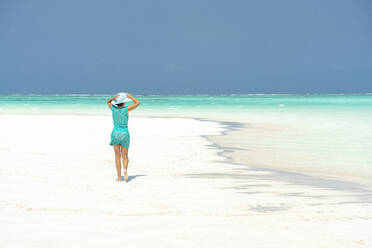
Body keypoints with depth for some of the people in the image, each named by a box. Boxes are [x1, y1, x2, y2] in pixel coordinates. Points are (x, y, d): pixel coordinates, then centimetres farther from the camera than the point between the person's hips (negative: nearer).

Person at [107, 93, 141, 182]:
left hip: (115, 133, 1)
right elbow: (138, 102, 4)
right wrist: (130, 96, 10)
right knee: (125, 156, 9)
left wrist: (115, 97, 4)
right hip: (125, 133, -1)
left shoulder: (113, 108, 0)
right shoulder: (126, 109, -6)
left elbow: (108, 102, 22)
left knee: (117, 156, 8)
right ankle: (125, 169, -21)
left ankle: (119, 177, 5)